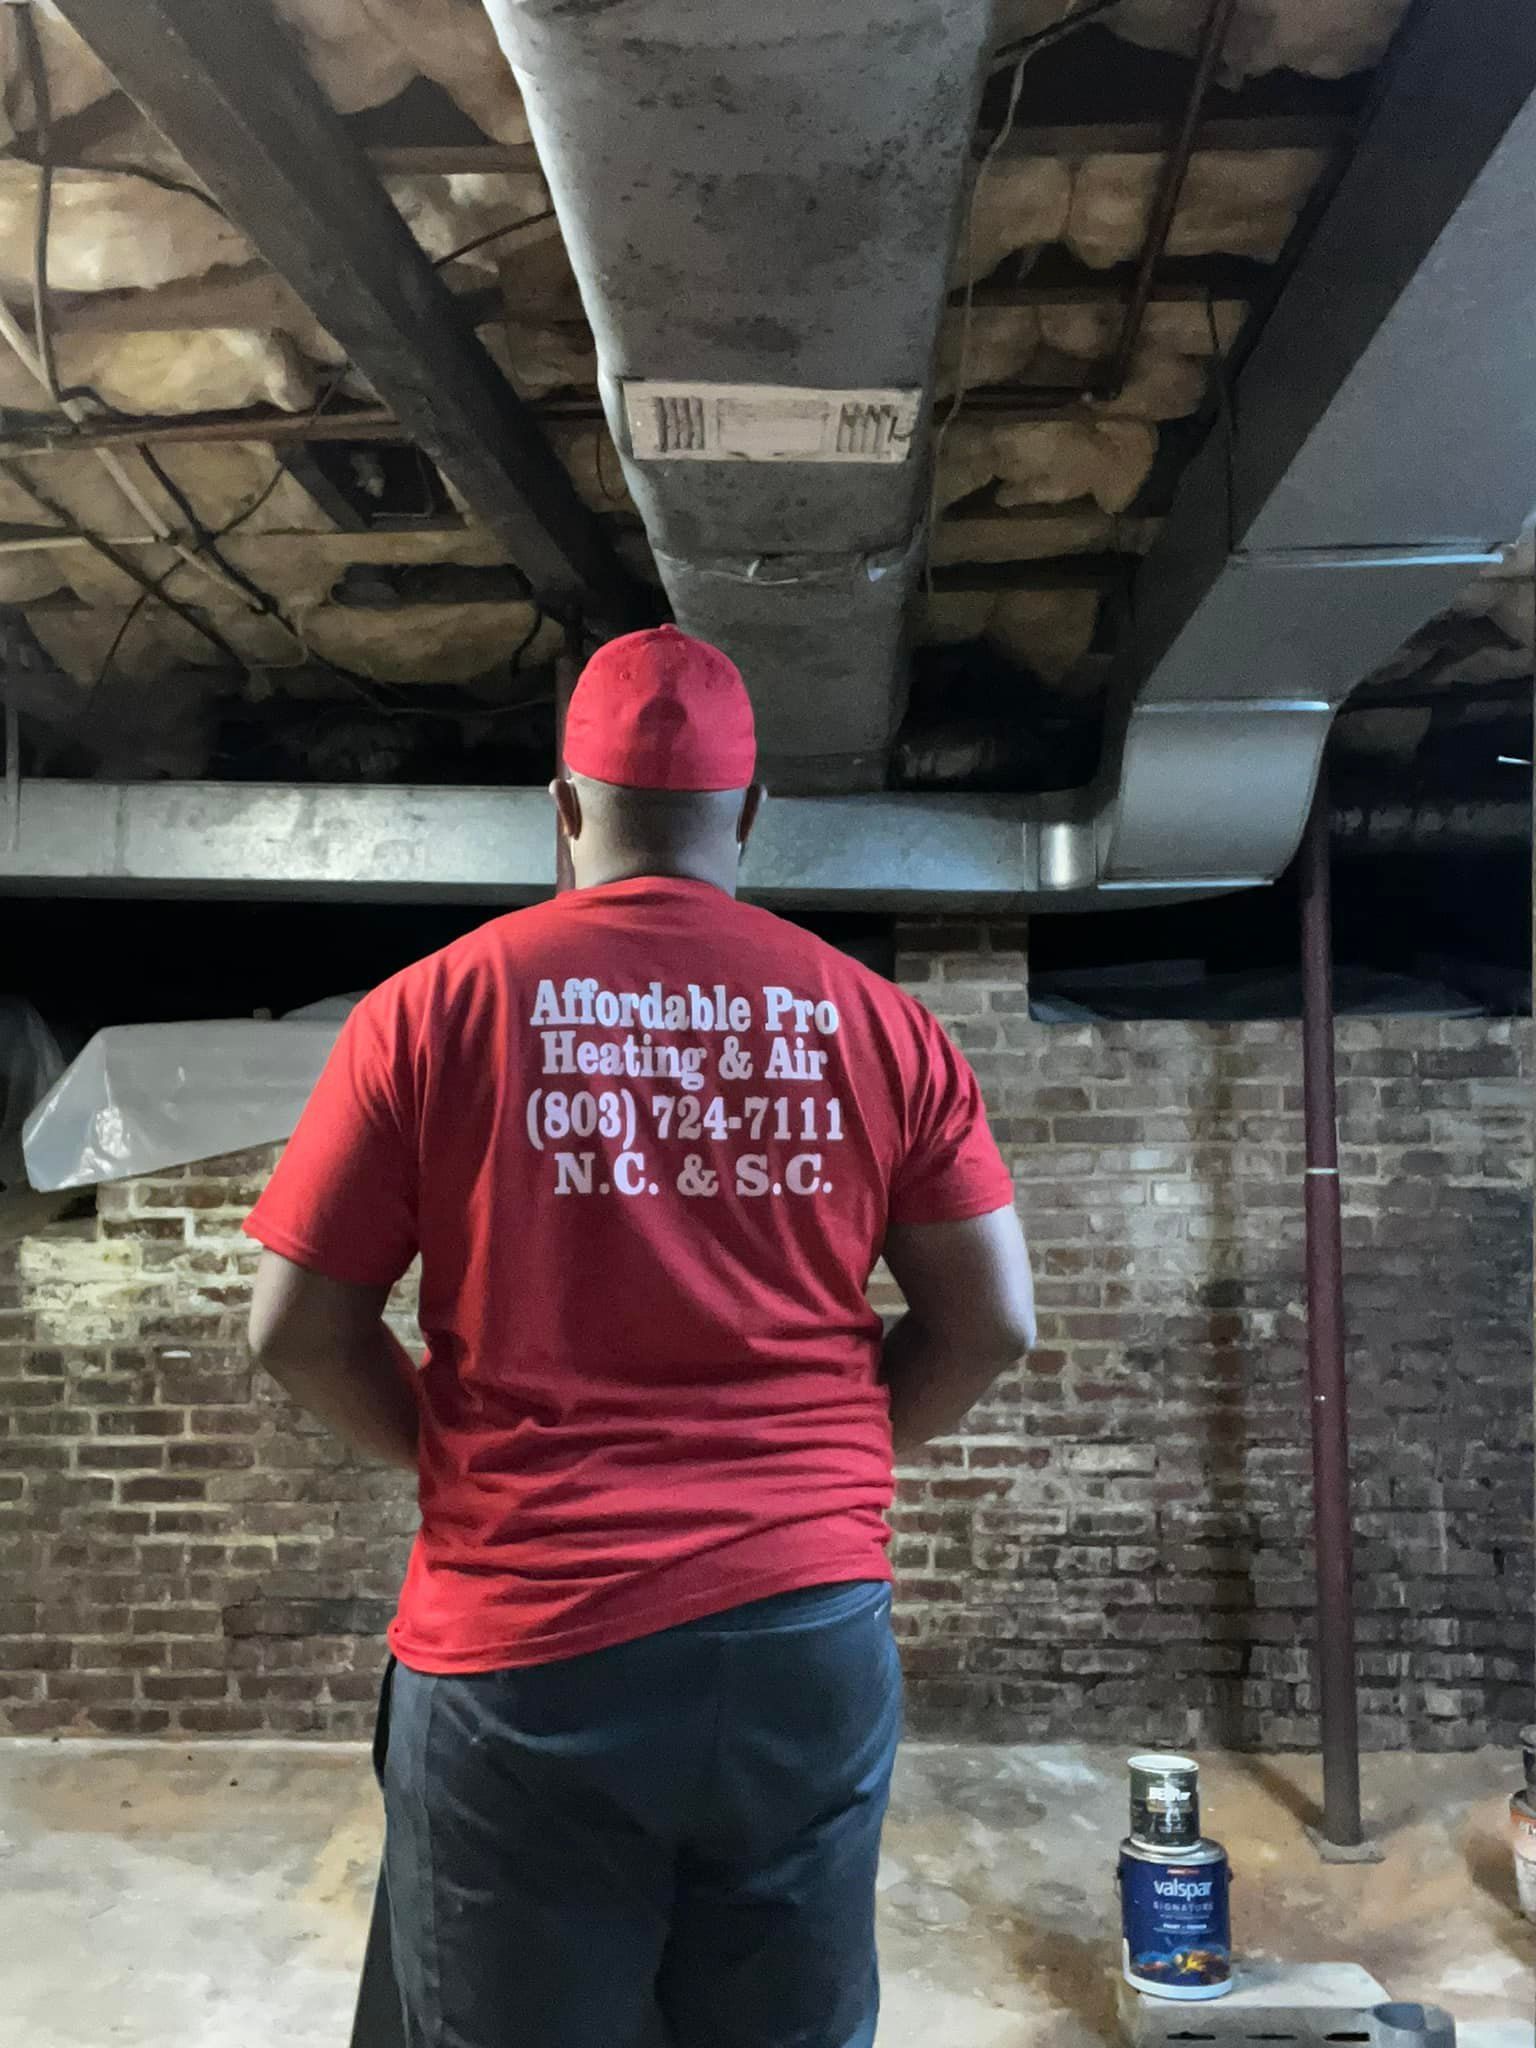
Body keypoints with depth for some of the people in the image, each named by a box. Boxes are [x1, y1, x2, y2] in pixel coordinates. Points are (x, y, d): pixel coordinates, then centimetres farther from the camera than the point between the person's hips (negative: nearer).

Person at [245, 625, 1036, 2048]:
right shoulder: (876, 1022, 0)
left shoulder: (432, 1008, -5)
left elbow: (298, 1332, -3)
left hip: (525, 1657, -2)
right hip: (811, 1636, 2)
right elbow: (990, 1322, 3)